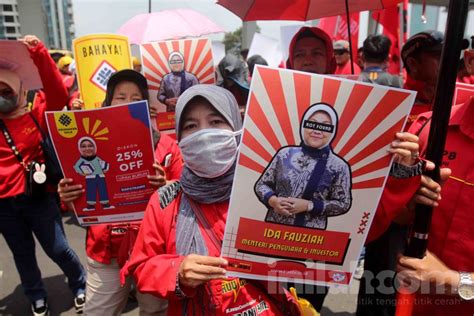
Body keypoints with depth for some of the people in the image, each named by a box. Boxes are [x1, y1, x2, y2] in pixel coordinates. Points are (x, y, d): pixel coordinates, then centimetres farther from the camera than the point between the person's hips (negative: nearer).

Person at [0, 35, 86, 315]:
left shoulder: (38, 117, -4)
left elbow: (57, 93, -17)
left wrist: (39, 54, -25)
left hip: (38, 196, -4)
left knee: (58, 248, 6)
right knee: (23, 254, 18)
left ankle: (82, 286, 31)